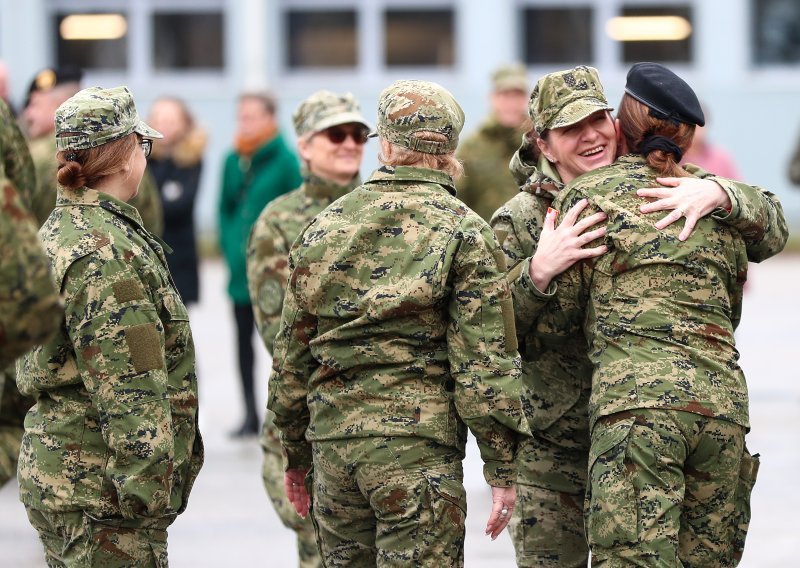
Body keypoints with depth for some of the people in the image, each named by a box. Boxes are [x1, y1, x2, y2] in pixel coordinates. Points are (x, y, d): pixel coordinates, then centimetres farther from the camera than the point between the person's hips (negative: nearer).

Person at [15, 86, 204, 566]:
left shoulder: (57, 232, 15)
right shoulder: (107, 254, -18)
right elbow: (126, 387, -21)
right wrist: (149, 490, -20)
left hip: (54, 474, 10)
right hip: (100, 491, -10)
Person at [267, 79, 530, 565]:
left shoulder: (324, 227, 9)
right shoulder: (464, 232, -4)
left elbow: (292, 355, 13)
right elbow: (484, 362, -9)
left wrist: (296, 453, 22)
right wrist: (502, 467, -3)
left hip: (333, 440, 5)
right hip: (418, 443, -4)